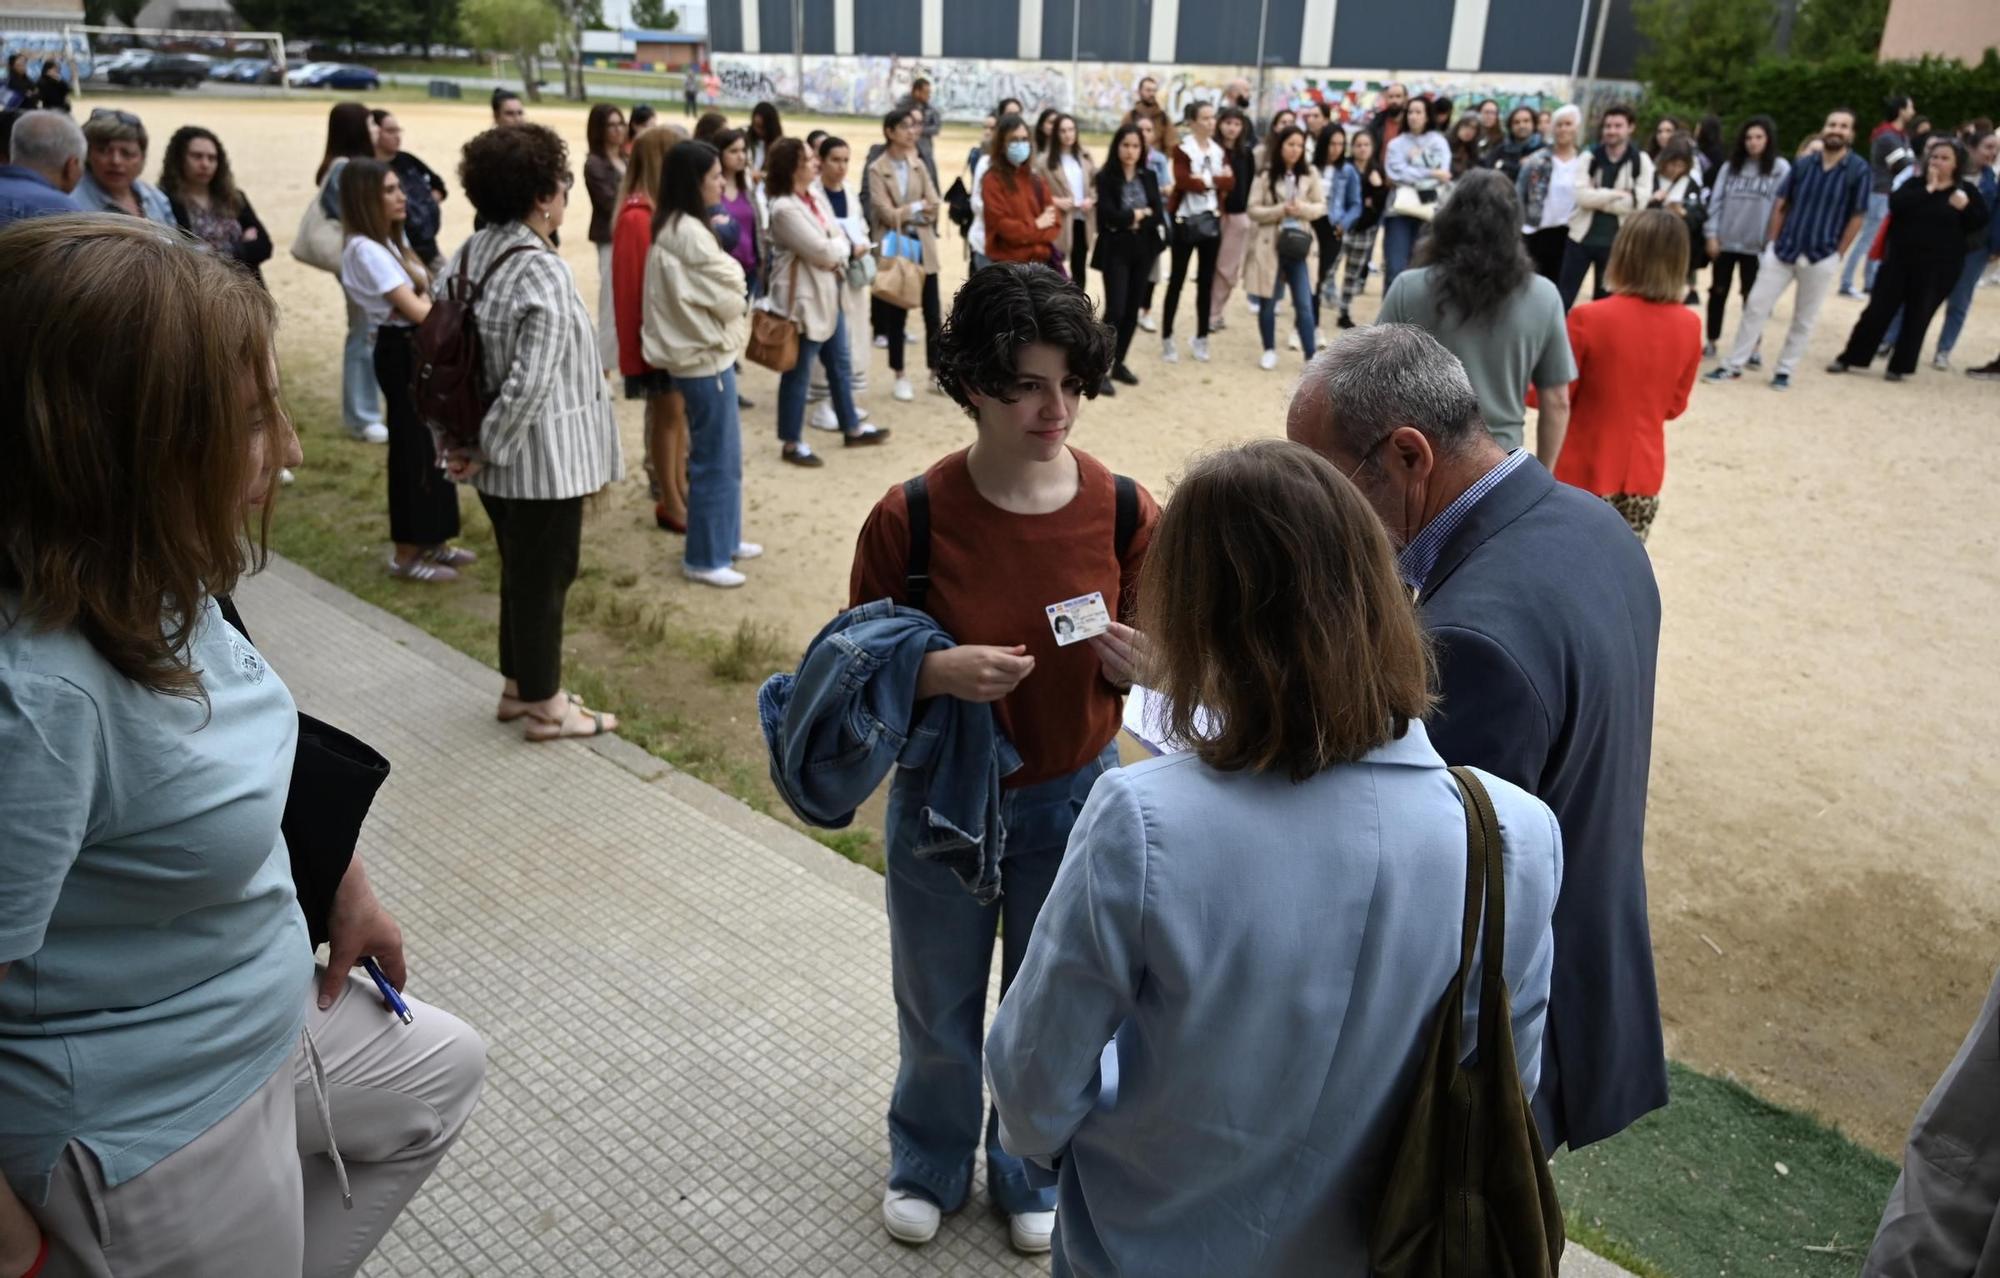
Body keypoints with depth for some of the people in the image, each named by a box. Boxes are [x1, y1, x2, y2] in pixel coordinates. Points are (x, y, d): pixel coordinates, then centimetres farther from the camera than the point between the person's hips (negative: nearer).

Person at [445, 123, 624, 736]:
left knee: (519, 569, 20)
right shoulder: (543, 273, -21)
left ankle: (518, 685, 34)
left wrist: (462, 440, 9)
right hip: (542, 455, -8)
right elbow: (531, 382, -26)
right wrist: (487, 449, -15)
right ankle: (546, 706, 19)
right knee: (545, 575, 5)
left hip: (501, 452, 8)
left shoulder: (465, 256, 4)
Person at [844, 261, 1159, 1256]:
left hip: (1073, 800, 1)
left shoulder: (1123, 510, -13)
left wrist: (1137, 665, -24)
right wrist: (939, 671, -30)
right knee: (939, 1011, 21)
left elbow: (1141, 660, 0)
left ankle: (1031, 1174, 50)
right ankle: (929, 1164, 52)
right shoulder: (909, 518, -19)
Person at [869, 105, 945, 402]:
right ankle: (900, 377, 15)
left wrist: (906, 214, -13)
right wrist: (918, 208, -7)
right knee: (897, 315, 5)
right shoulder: (877, 169, -6)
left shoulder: (918, 164, 10)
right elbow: (887, 214, -14)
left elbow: (934, 206, 0)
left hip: (923, 247, 4)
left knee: (933, 313, 4)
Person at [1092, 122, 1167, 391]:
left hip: (1143, 250, 5)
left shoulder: (1149, 176, 7)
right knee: (1115, 309, -11)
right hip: (1116, 251, -5)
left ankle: (1118, 363, 21)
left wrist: (1137, 218, -14)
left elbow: (1159, 215, 0)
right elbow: (1108, 215, -16)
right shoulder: (1105, 177, -7)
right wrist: (1140, 213, -7)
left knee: (1132, 309, 9)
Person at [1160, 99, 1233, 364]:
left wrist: (1205, 179, -18)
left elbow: (1230, 182, -4)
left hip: (1211, 220, 5)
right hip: (1185, 220, -5)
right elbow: (1184, 181, -23)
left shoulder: (1219, 151, 9)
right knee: (1177, 280, 0)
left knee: (1206, 281, 9)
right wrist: (1216, 179, -14)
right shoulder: (1182, 149, -7)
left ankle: (1201, 338, 18)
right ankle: (1167, 338, 7)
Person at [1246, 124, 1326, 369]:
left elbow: (1321, 206, 6)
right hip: (1270, 245, -1)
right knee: (1268, 302, 8)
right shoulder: (1265, 174, -3)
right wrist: (1281, 210, -17)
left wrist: (1303, 209, -14)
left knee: (1304, 305, -3)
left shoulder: (1309, 173, 3)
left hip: (1299, 244, 1)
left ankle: (1312, 358, 0)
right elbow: (1253, 211, -5)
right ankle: (1270, 350, 25)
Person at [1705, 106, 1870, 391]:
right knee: (1755, 306, 1)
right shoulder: (1803, 164, 1)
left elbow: (1857, 216, -3)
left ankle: (1784, 371, 18)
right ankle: (1732, 366, 8)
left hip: (1822, 257, -2)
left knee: (1804, 319, 7)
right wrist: (1771, 242, 2)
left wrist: (1838, 254, -5)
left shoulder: (1858, 170, -6)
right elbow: (1781, 204, 8)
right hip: (1784, 250, 2)